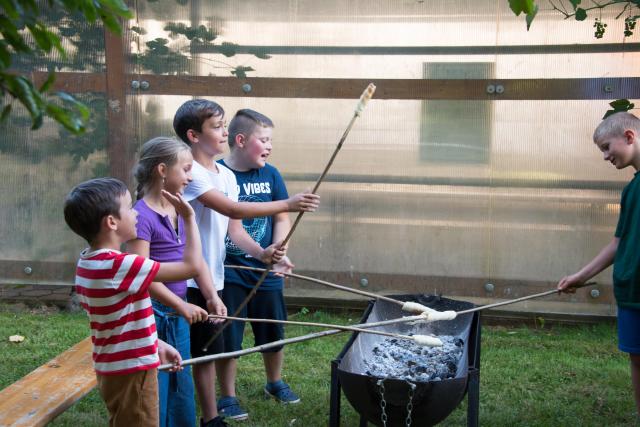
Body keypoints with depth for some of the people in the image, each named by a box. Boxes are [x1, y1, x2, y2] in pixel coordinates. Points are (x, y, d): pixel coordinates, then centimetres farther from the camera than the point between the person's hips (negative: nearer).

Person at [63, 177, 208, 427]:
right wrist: (189, 218, -16)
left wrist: (156, 345, 13)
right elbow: (192, 266, -25)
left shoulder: (88, 264, 3)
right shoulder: (119, 265, -26)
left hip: (114, 369, 9)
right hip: (131, 373, -9)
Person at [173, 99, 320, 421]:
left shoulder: (226, 175, 10)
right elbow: (233, 210, -24)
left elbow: (233, 228, 6)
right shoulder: (189, 172, -16)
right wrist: (287, 205, -24)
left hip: (211, 280, 8)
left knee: (208, 350, 17)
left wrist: (261, 253, -12)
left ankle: (211, 414, 29)